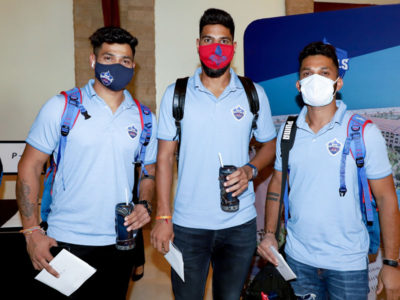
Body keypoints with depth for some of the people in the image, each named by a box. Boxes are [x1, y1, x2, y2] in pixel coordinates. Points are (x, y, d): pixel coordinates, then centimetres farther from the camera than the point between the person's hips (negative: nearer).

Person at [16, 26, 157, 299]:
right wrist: (32, 231, -9)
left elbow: (150, 169, 14)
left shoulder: (144, 118, 5)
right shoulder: (62, 107, -4)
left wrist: (145, 204, -6)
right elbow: (30, 166, -3)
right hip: (65, 243, -3)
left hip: (120, 245, 3)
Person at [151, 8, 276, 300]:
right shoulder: (175, 94, -1)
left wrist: (250, 170, -11)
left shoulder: (255, 94, 2)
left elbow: (269, 144, 11)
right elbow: (165, 158, -1)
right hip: (187, 225, -1)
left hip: (240, 224, 1)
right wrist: (163, 217, -5)